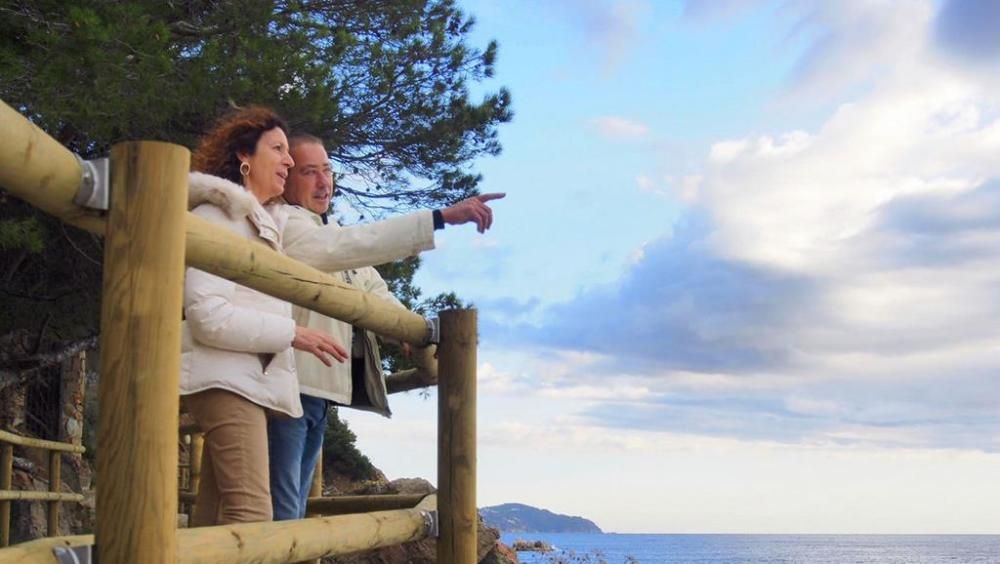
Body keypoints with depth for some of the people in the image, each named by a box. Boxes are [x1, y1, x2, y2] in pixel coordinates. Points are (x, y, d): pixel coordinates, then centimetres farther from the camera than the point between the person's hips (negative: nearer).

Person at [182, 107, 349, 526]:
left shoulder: (264, 223, 23)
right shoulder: (215, 215, -6)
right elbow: (208, 316, -17)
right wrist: (292, 334, -15)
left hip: (251, 378, 9)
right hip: (227, 378, -9)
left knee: (215, 516, 7)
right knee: (250, 513, -20)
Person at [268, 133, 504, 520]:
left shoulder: (333, 236, 22)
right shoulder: (283, 224, -8)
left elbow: (376, 293, 25)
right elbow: (351, 246, -23)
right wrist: (442, 217, -27)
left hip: (320, 393, 9)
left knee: (293, 511, 13)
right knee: (283, 514, -11)